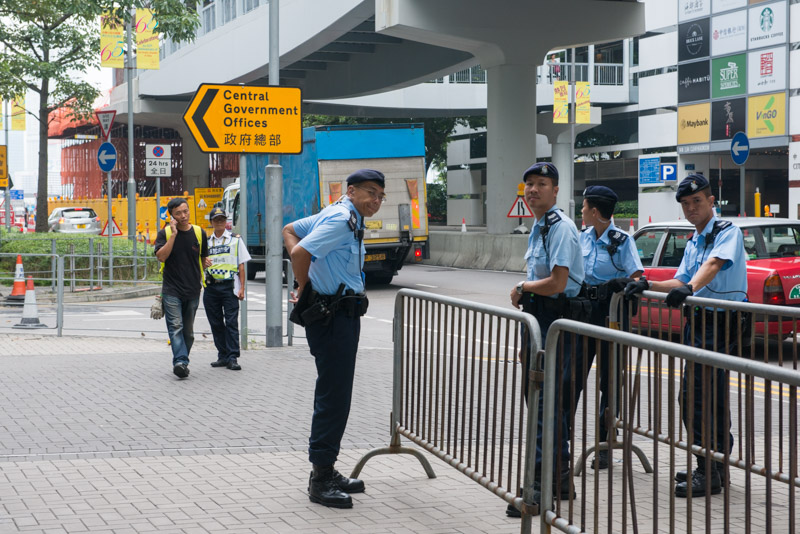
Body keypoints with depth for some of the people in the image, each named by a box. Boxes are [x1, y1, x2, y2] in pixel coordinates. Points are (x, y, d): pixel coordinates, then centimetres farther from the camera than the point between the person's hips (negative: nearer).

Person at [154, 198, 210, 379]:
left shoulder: (199, 233, 7)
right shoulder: (165, 233, 0)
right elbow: (161, 256, -15)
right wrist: (173, 234, -16)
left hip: (192, 290, 3)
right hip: (171, 289, -3)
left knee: (188, 330, 8)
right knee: (175, 326, -15)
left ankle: (182, 362, 19)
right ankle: (180, 361, -26)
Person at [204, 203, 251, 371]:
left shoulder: (235, 240, 6)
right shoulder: (206, 242, 13)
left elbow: (241, 265, 4)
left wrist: (241, 288, -3)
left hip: (229, 286, -3)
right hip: (211, 286, 3)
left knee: (231, 322, -8)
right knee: (216, 323, 6)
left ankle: (232, 358, -8)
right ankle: (223, 356, 14)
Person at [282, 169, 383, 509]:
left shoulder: (342, 216, 15)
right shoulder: (341, 219, -16)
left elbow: (290, 231, 23)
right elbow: (300, 253, -27)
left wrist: (305, 287, 11)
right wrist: (305, 289, -9)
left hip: (343, 316, 11)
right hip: (332, 317, -11)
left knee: (335, 396, 16)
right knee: (333, 397, -8)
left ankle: (326, 472, 25)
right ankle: (321, 480, -3)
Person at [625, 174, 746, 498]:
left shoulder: (727, 232, -8)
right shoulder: (693, 242, 20)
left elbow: (714, 264, -27)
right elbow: (681, 282, 20)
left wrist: (690, 288, -43)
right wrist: (647, 286, 6)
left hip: (721, 323, -9)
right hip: (697, 322, 9)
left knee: (708, 400, -12)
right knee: (692, 398, 12)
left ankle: (710, 475, -8)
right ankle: (707, 467, 23)